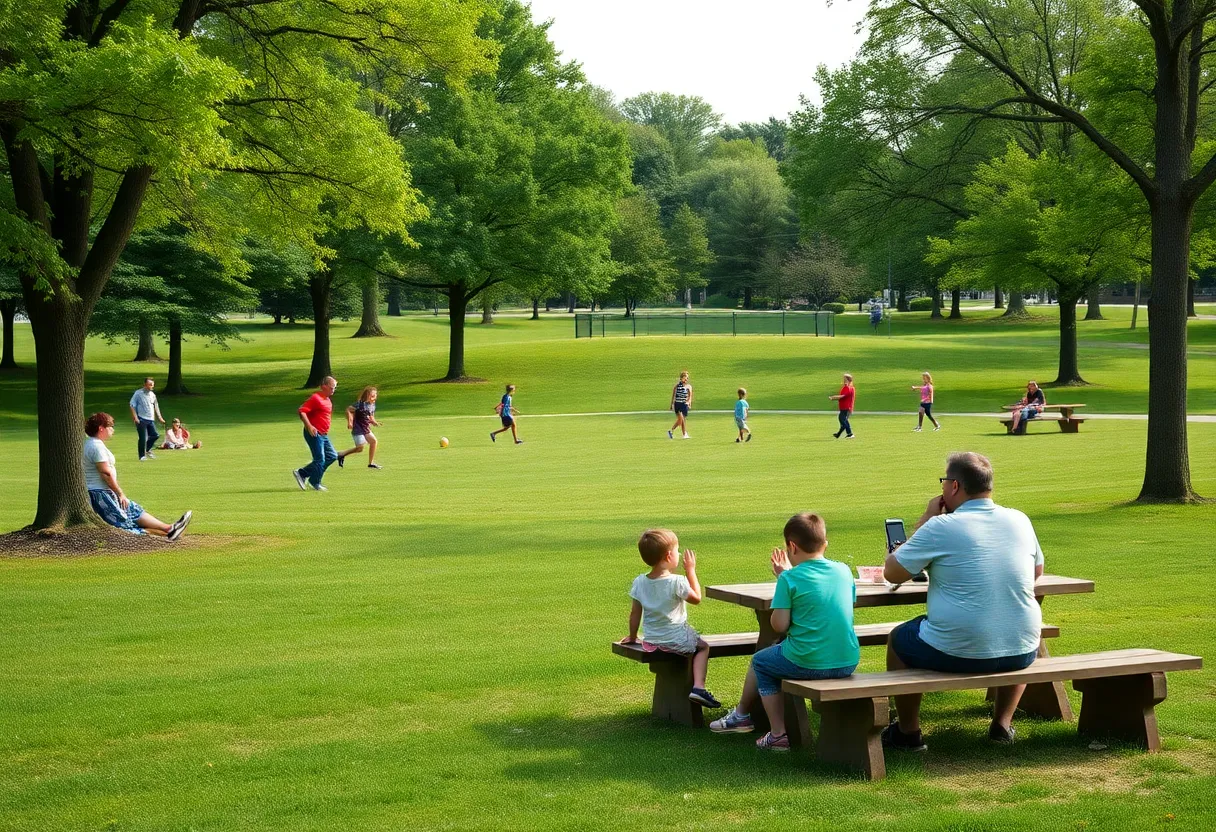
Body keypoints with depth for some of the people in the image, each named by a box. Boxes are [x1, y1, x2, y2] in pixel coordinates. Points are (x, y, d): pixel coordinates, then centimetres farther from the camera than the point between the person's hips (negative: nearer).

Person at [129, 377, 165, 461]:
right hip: (141, 419, -6)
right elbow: (132, 405, -6)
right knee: (143, 438, -7)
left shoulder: (152, 395, 14)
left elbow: (156, 407, 25)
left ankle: (147, 450, 21)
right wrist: (135, 417, -15)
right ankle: (142, 456, 4)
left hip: (150, 419, 6)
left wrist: (159, 417, 20)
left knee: (155, 435, -1)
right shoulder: (138, 393, -4)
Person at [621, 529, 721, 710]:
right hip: (677, 639, -6)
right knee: (703, 647, 20)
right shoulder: (677, 582, -18)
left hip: (651, 641, 6)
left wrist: (632, 636, 19)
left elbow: (635, 612, 5)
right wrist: (691, 570, 3)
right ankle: (698, 686, 2)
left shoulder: (639, 582, -3)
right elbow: (696, 598, -2)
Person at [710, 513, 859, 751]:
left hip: (808, 662, -6)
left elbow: (779, 625, -11)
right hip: (848, 662, 6)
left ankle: (778, 735, 26)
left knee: (760, 662, 24)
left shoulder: (790, 579, -11)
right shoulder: (844, 571, 5)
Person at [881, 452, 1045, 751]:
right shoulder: (1019, 521, 3)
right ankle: (1002, 724, 36)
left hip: (958, 654, -4)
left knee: (898, 639, 24)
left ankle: (908, 733, 29)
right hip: (1021, 654, 5)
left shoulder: (940, 528, -12)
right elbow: (1037, 571, 22)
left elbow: (891, 573, -2)